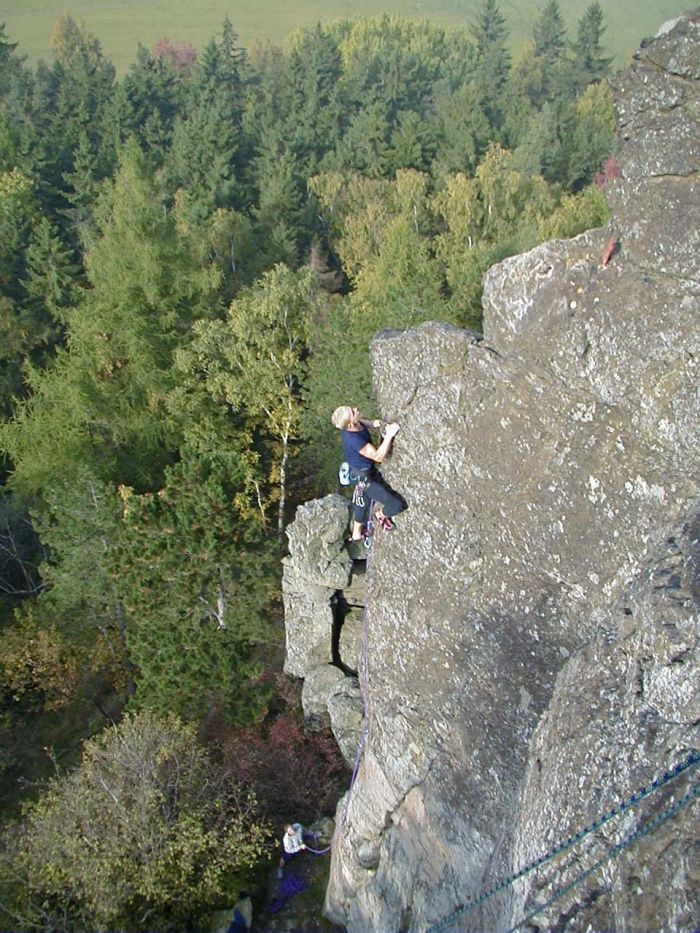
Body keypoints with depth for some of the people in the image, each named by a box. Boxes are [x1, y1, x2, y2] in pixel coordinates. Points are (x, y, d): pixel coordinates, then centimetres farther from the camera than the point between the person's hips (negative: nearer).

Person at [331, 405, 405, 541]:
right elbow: (378, 456, -38)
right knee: (397, 505, -7)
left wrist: (371, 423, -5)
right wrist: (389, 435, -44)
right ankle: (381, 515, 26)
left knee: (362, 503, 31)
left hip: (368, 470, 9)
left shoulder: (353, 424, -14)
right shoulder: (354, 439, -40)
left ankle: (356, 534, 53)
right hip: (364, 478, -9)